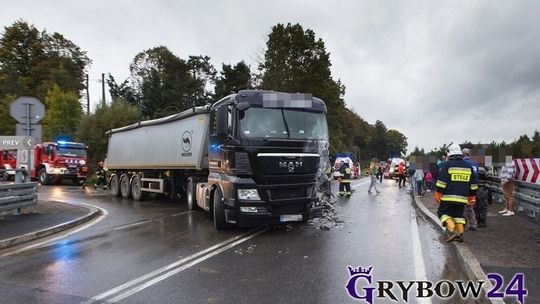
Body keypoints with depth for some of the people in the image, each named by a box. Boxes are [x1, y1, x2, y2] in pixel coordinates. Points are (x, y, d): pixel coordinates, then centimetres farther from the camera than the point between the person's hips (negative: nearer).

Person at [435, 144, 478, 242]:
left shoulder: (447, 165, -6)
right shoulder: (468, 166, 11)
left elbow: (441, 181, -9)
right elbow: (473, 183, 15)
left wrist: (438, 194, -3)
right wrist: (472, 196, 21)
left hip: (448, 197, -5)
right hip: (462, 198, 5)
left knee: (443, 212, 5)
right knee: (459, 215, 16)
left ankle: (452, 230, -14)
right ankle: (460, 234, 11)